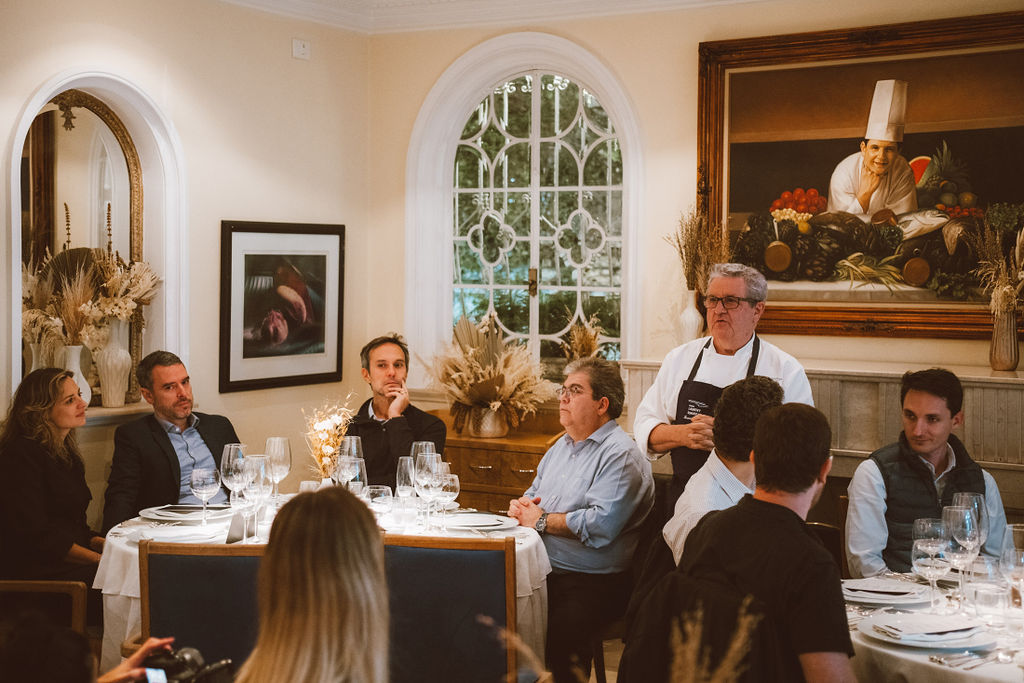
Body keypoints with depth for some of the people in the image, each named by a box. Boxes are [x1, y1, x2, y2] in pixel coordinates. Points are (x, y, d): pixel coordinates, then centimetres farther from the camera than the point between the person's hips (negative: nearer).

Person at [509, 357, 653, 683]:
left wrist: (541, 521, -9)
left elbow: (601, 525, -21)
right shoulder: (562, 445, 21)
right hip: (540, 572, 8)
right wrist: (521, 506, 6)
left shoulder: (620, 455, -9)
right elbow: (532, 496, 31)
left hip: (592, 582, -8)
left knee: (561, 633, -35)